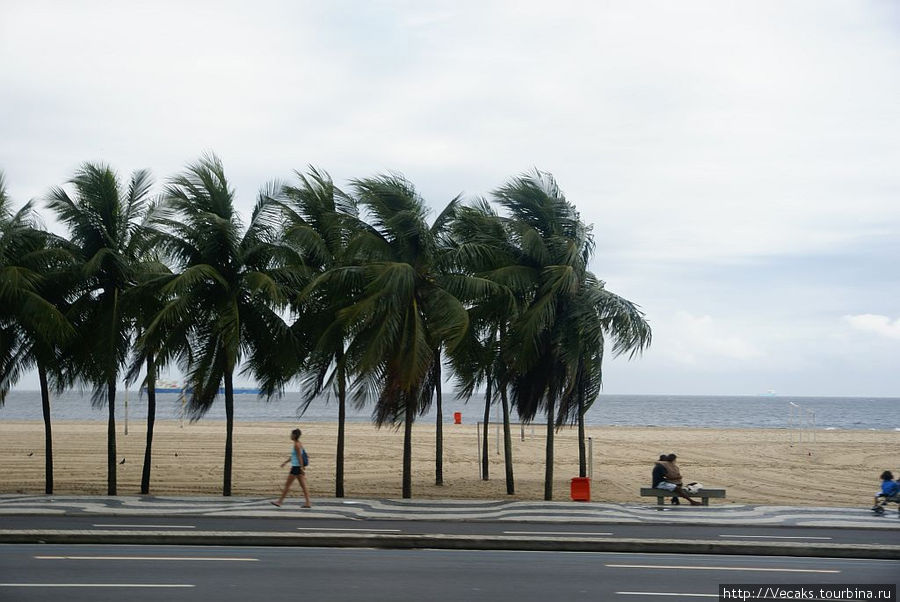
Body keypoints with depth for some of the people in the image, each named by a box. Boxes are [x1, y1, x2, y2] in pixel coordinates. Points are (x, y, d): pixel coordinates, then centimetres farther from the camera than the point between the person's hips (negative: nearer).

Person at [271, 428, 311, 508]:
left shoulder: (296, 445, -14)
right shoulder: (299, 444, 15)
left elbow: (300, 457, -20)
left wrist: (301, 468, -23)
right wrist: (285, 462, 26)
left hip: (296, 468, -10)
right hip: (297, 467, 10)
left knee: (287, 484, -2)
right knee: (303, 485, 5)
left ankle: (279, 502, 5)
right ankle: (308, 503, 1)